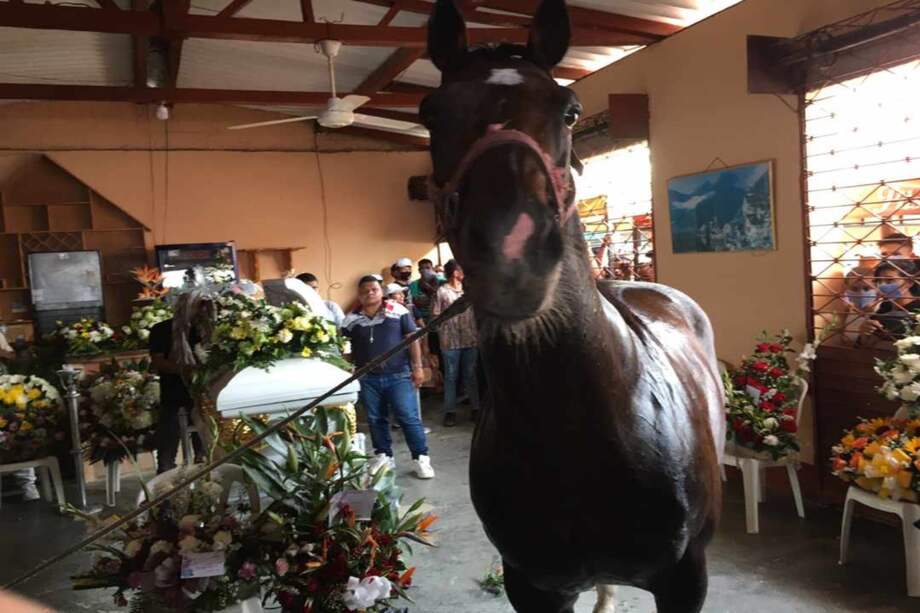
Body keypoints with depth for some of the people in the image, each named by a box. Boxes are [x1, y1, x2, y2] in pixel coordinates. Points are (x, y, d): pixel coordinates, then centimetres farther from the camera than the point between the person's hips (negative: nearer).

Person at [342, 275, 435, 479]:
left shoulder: (398, 310, -3)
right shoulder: (351, 319, 4)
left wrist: (417, 367, -5)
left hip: (398, 375, -3)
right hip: (368, 379, 3)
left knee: (408, 417, -4)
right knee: (375, 420, 12)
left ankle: (421, 458, 6)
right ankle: (384, 456, 27)